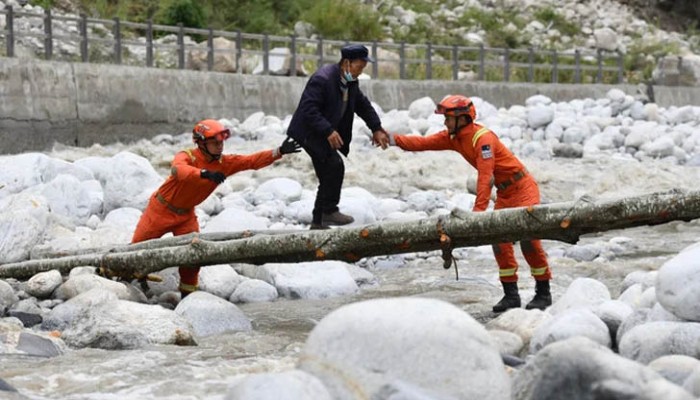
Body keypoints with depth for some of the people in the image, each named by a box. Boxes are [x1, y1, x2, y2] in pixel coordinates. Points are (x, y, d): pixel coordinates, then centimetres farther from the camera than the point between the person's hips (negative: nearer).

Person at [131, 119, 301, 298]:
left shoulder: (224, 163, -11)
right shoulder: (187, 157, -26)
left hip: (186, 214, 4)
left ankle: (188, 293, 12)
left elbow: (252, 161, -18)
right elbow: (178, 169, -50)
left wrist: (279, 152, -33)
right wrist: (204, 173, -66)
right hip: (161, 209, -4)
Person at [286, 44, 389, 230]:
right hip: (310, 132, -10)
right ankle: (329, 211, -11)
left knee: (328, 176, 10)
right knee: (335, 165, -21)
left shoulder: (351, 82, 4)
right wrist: (328, 131, -35)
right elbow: (309, 109, -30)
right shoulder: (322, 78, -25)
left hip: (324, 134, 10)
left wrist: (376, 128, 4)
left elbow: (363, 105, 14)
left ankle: (318, 221, 19)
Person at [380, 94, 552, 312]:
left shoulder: (483, 138, -26)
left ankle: (543, 293, -4)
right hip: (504, 193, 9)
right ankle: (511, 294, 8)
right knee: (500, 241, 3)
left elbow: (485, 177, -31)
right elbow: (424, 143, -6)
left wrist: (478, 210, -36)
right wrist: (395, 139, -19)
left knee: (528, 239, -13)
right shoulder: (453, 137, 0)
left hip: (522, 188, -9)